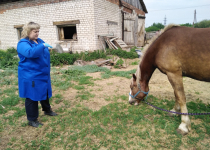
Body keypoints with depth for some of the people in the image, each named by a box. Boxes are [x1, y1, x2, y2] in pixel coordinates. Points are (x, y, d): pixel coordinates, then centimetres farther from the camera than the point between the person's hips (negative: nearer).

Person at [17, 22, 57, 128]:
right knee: (32, 97, 2)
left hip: (43, 74, 8)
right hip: (31, 76, -8)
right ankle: (32, 120, 16)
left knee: (45, 93, 20)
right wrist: (43, 46, -37)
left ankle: (47, 110, 41)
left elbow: (45, 55, 25)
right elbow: (30, 52, -36)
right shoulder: (23, 43, -14)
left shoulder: (39, 41, 11)